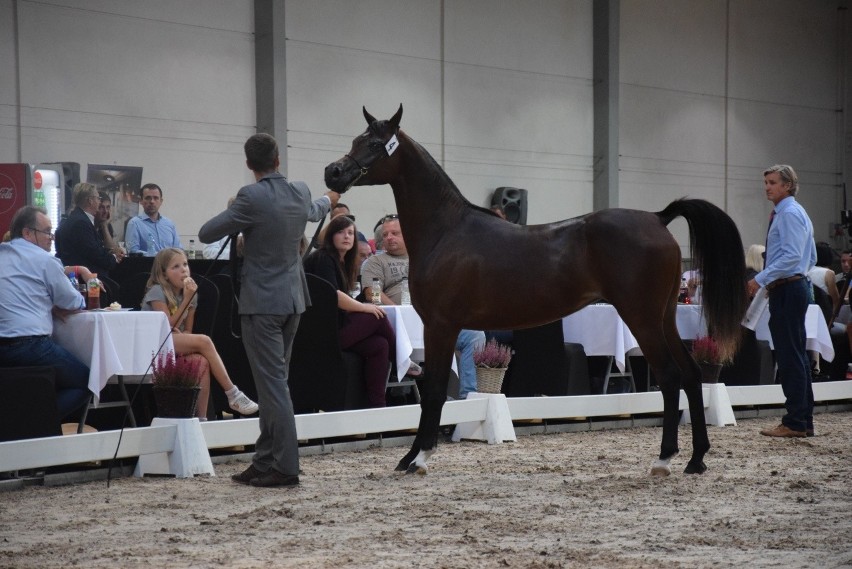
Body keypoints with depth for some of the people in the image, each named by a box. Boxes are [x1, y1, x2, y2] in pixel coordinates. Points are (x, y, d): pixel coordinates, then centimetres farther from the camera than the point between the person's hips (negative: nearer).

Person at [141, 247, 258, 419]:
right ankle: (233, 394, -24)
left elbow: (187, 331, 10)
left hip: (177, 343, 6)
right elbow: (169, 327, -16)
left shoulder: (190, 293, 9)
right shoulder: (156, 292, -10)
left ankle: (202, 417, -27)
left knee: (203, 363, -30)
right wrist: (187, 299, -18)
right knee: (204, 341, -28)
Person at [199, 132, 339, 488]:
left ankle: (285, 468, -7)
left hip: (262, 301, -7)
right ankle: (265, 461, 17)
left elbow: (206, 234, -9)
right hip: (293, 298, 7)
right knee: (274, 382, 13)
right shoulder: (300, 193, 4)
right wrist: (329, 200, 53)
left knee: (272, 383, -6)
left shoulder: (251, 197, -16)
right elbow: (313, 211, 30)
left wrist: (232, 213, 11)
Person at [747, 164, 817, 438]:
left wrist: (761, 279, -24)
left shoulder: (789, 214, -13)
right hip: (795, 285, 11)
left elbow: (792, 256, -23)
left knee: (789, 356, -9)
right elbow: (811, 258, 24)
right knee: (797, 356, 12)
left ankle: (795, 423, -8)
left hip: (786, 290, -11)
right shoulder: (796, 213, 20)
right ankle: (804, 421, 16)